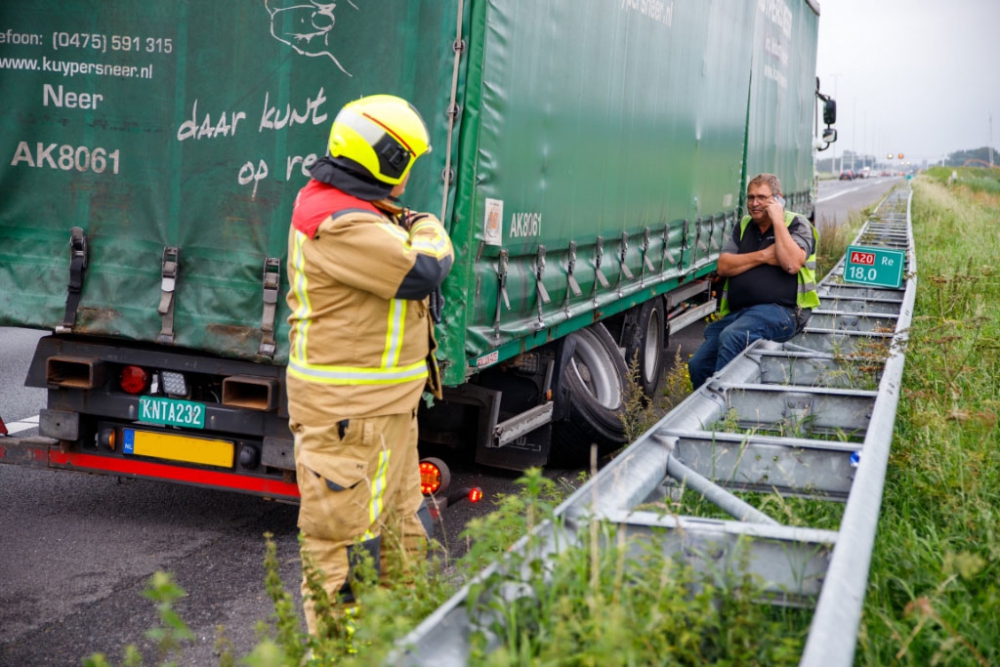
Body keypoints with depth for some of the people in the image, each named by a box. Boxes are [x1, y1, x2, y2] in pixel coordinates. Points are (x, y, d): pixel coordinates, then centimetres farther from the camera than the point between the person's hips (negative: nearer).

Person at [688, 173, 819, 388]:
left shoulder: (797, 225, 4)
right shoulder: (743, 226, 20)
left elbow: (792, 264, -16)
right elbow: (723, 266, 6)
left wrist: (777, 220, -11)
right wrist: (763, 256, -5)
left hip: (778, 311, -6)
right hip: (737, 312, 7)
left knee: (731, 337, -34)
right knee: (698, 365, -7)